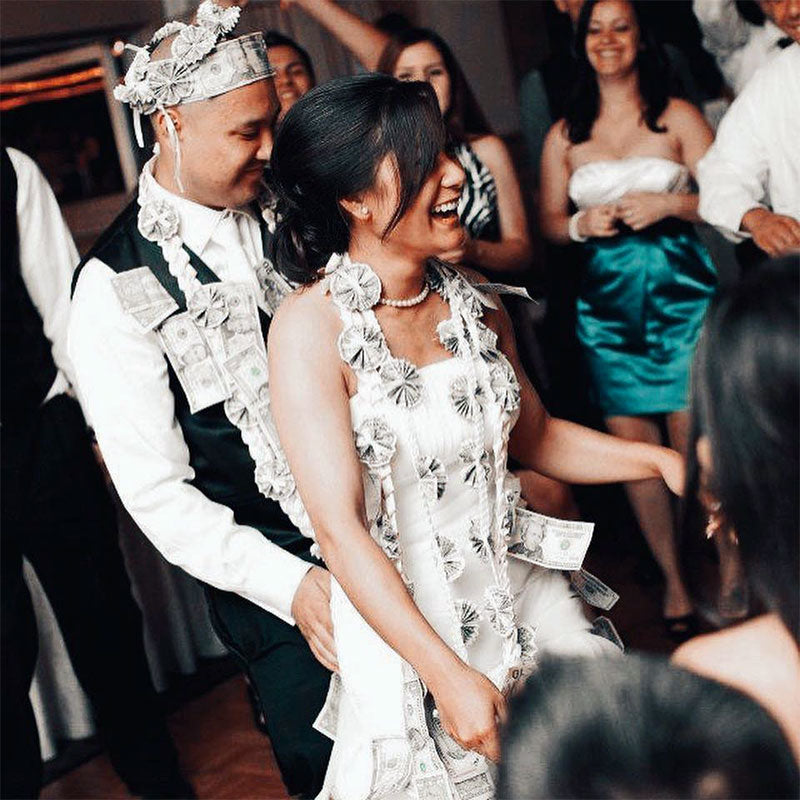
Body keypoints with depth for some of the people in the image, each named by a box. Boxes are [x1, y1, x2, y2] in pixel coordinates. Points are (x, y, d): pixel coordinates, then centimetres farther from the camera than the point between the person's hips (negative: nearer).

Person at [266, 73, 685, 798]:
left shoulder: (473, 302, 0)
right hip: (400, 627, -5)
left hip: (523, 594, 6)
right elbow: (339, 527, -21)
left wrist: (658, 459, 0)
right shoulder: (311, 326, -18)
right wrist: (450, 675, -25)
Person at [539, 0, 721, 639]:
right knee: (631, 443, 2)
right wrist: (582, 223, -6)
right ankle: (673, 579, 14)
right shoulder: (564, 135, 12)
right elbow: (549, 220, 14)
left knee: (694, 440, -5)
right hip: (607, 303, 3)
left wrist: (667, 205, -15)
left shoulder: (677, 116, 3)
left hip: (680, 293, -3)